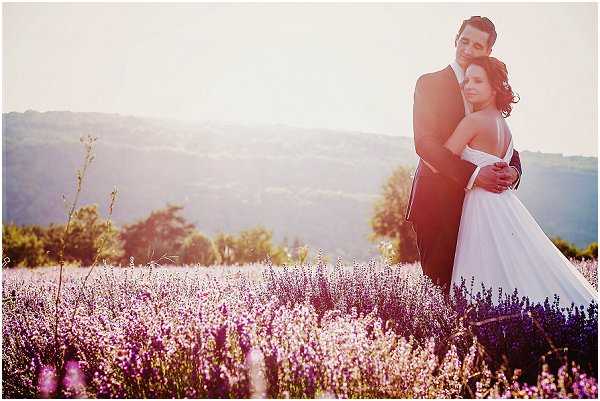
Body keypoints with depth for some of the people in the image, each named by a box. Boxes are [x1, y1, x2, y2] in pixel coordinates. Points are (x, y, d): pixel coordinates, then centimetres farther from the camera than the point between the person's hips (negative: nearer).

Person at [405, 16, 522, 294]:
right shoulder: (430, 83, -3)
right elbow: (424, 143, -14)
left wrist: (512, 170, -11)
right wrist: (474, 174, -23)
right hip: (436, 199, -5)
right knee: (438, 281, -6)